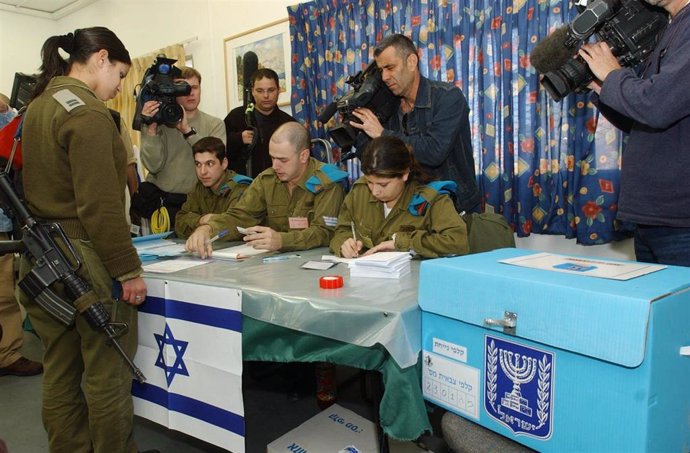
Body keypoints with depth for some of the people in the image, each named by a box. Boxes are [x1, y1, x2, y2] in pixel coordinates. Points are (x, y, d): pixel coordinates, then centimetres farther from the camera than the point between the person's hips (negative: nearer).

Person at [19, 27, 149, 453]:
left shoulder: (37, 106, 12)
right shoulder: (87, 112, -15)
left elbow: (42, 189, 16)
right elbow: (100, 205, -21)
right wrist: (128, 270, -16)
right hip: (85, 260, -9)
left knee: (61, 371, 17)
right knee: (107, 373, 4)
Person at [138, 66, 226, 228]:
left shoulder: (214, 124, 4)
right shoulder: (159, 122, 3)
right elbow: (154, 166, -8)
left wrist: (187, 130, -20)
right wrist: (151, 129, -17)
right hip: (157, 199, 0)